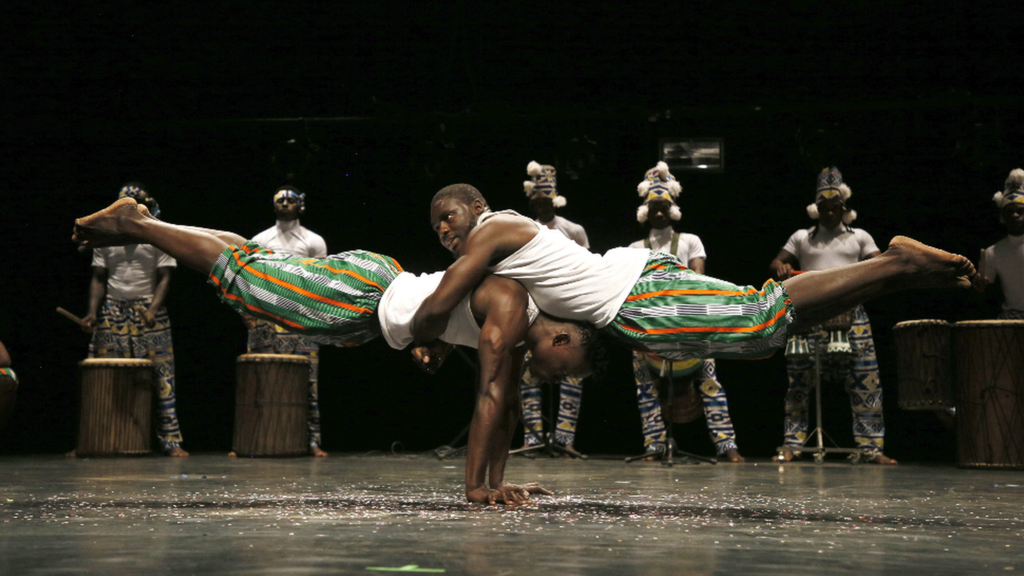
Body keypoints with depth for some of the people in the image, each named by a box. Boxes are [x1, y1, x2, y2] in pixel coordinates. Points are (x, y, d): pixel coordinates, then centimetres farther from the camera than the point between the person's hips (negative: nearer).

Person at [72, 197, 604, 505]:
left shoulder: (518, 334, 3)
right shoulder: (511, 312, -24)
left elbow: (507, 408, 11)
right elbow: (490, 399, -28)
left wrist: (498, 481, 8)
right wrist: (475, 486, -26)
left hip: (374, 311, 8)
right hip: (362, 290, -8)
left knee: (264, 269, 16)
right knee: (245, 277, -1)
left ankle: (137, 222, 27)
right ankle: (132, 224, 10)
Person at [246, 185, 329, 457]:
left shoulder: (314, 242, 10)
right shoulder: (259, 241, 13)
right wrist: (246, 311, -1)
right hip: (264, 319, 1)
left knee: (306, 381, -5)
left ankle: (313, 442, -4)